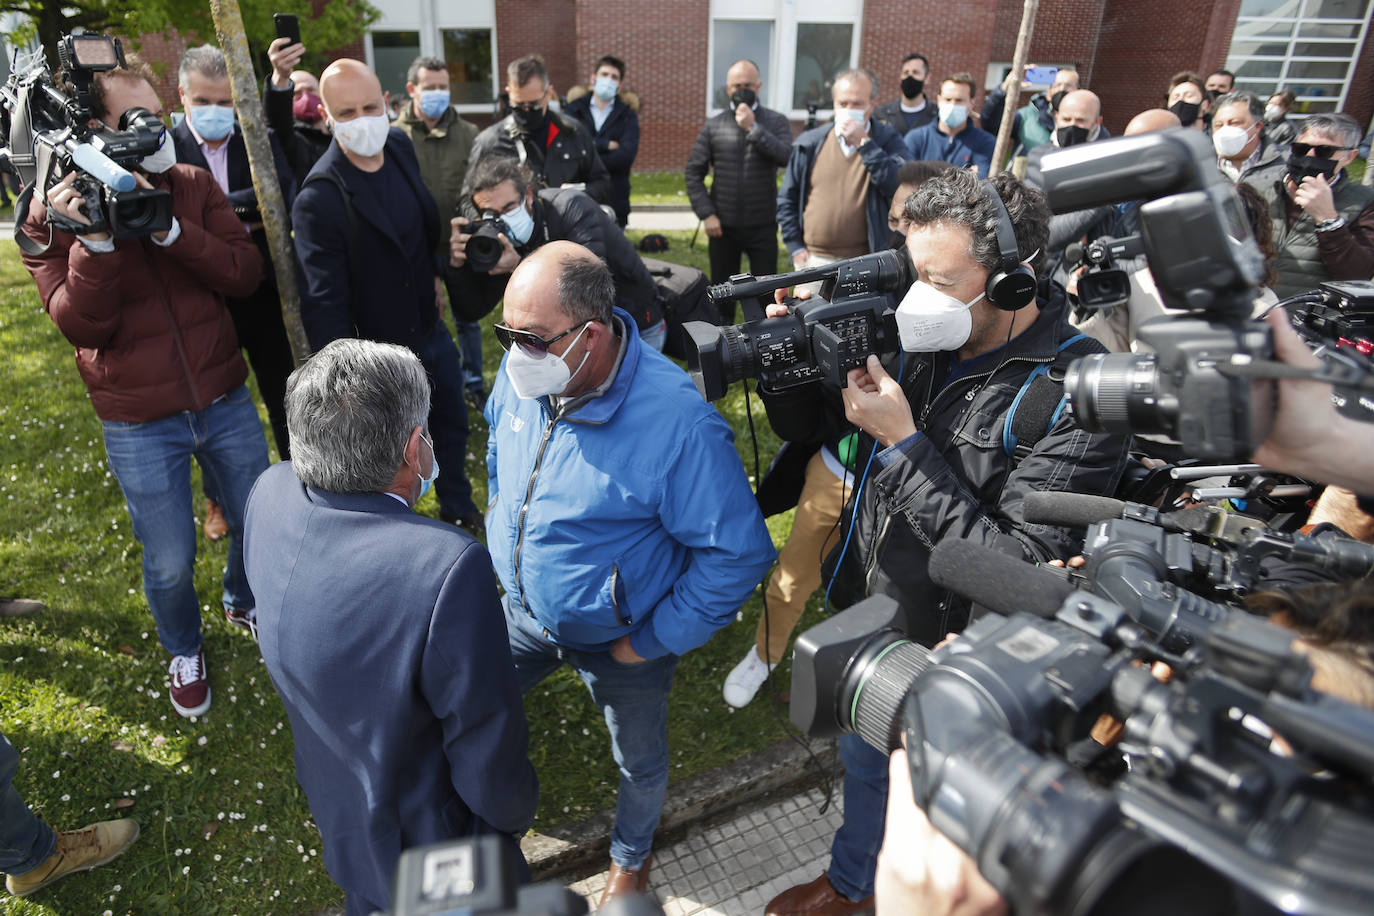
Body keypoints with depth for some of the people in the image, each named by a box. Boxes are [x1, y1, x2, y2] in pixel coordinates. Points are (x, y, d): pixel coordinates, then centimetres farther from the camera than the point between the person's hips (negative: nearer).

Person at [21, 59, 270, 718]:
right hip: (140, 426, -2)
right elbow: (80, 324, -15)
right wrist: (94, 239, -28)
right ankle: (183, 649, 39)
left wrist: (168, 227, -24)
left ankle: (244, 603, 50)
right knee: (170, 563, 7)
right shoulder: (53, 215, -7)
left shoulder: (193, 185, -1)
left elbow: (246, 275, -12)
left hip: (225, 401, 2)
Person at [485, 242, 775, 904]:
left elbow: (737, 554, -27)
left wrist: (653, 642, -20)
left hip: (618, 644, -4)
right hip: (521, 613, 5)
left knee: (640, 763, 21)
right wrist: (504, 536, 11)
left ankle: (631, 857, 56)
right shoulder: (524, 372, -15)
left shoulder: (678, 421, -35)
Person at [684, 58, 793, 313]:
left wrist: (753, 128, -16)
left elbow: (786, 157, -15)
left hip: (763, 225, -1)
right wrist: (706, 214, -7)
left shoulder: (776, 121, 3)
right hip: (723, 226, 1)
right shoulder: (713, 125, 5)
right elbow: (693, 172, 3)